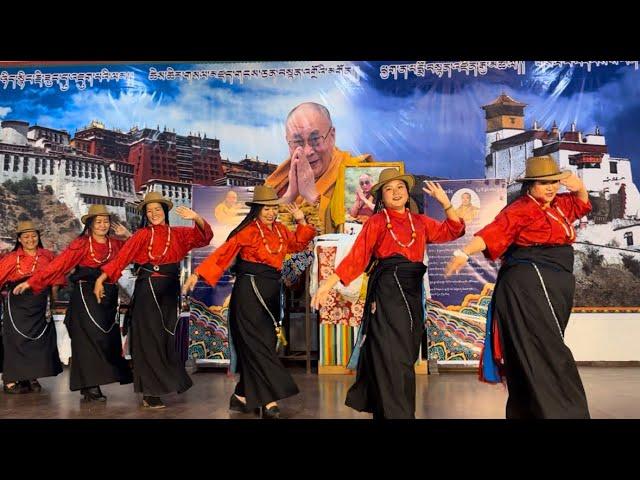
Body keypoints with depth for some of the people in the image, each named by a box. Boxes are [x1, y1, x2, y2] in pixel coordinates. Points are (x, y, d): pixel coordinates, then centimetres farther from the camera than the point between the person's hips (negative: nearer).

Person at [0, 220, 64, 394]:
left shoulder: (48, 256, 4)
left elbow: (55, 279, 9)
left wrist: (53, 299, 5)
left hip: (41, 306, 2)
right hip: (17, 306, -2)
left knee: (40, 340, 5)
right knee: (16, 339, -1)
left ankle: (32, 378, 19)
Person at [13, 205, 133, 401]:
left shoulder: (115, 244, 7)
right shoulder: (81, 244, -5)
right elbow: (58, 264, -10)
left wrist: (127, 235, -3)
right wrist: (31, 282, -15)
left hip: (108, 296, 5)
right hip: (85, 295, -5)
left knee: (107, 337, 4)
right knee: (89, 338, -6)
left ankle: (90, 385, 14)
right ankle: (89, 386, -1)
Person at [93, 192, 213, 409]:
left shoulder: (177, 234, 8)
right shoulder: (142, 234, -2)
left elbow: (204, 236, -2)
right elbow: (122, 256, -11)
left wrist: (196, 217, -22)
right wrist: (101, 279, -19)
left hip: (170, 290, 4)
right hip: (147, 290, -4)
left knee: (167, 338, 11)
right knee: (149, 339, -1)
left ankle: (160, 386, 28)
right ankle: (150, 393, 8)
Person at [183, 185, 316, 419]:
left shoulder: (280, 230, 10)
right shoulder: (248, 230, -10)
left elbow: (298, 244, 24)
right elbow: (222, 253, -14)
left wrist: (301, 221, 10)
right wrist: (198, 274, -20)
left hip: (271, 291, 8)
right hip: (249, 290, -7)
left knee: (263, 344, 10)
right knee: (259, 344, -7)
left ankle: (242, 396, 23)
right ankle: (268, 401, -3)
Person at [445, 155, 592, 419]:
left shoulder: (558, 205, 17)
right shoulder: (521, 209, -8)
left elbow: (582, 204, 34)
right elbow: (494, 231, -21)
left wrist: (579, 187, 11)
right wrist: (464, 253, -36)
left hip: (554, 287, 9)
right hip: (530, 284, -9)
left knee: (530, 357, 12)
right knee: (548, 354, -13)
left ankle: (524, 412, 20)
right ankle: (562, 412, -12)